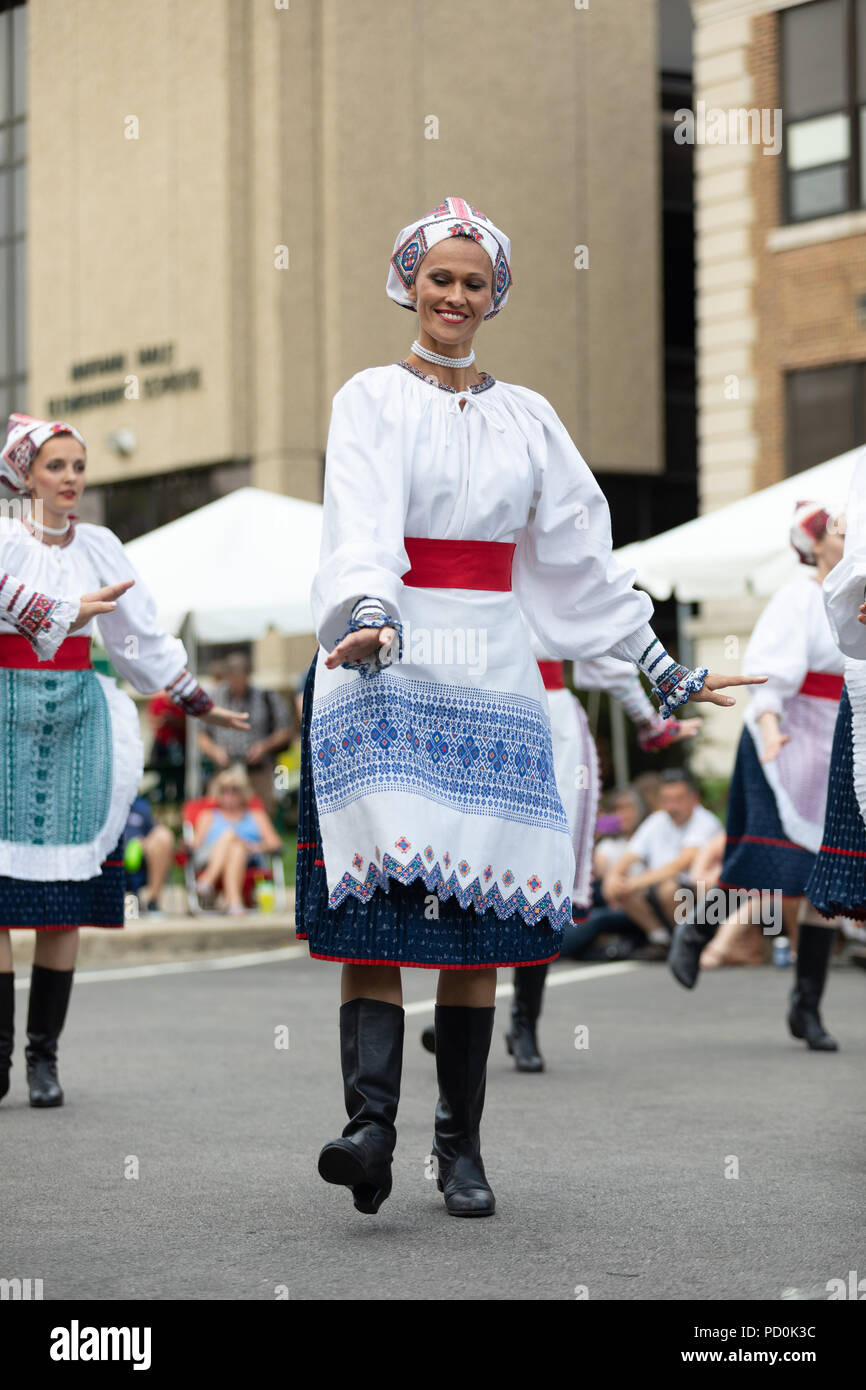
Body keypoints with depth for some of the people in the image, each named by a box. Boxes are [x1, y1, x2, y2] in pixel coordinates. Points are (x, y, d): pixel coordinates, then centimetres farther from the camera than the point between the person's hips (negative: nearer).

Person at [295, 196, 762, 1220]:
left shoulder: (526, 416, 17)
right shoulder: (371, 398, 5)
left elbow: (581, 555, 20)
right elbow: (362, 522, -13)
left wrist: (663, 668, 19)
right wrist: (370, 614, -32)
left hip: (492, 674, 3)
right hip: (386, 668, -3)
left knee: (477, 913, -1)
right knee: (378, 899, -16)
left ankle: (460, 1145, 3)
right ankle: (371, 1120, -26)